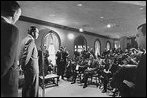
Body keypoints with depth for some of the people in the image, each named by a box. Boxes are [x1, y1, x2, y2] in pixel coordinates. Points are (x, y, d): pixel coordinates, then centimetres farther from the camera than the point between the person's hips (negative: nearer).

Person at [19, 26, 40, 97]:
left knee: (26, 85, 21)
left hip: (26, 67, 10)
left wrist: (23, 65, 12)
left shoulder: (25, 39, 13)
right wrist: (24, 65, -12)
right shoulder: (31, 40, -16)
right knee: (33, 86, 1)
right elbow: (27, 54, -25)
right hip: (32, 67, -10)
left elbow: (22, 53, 12)